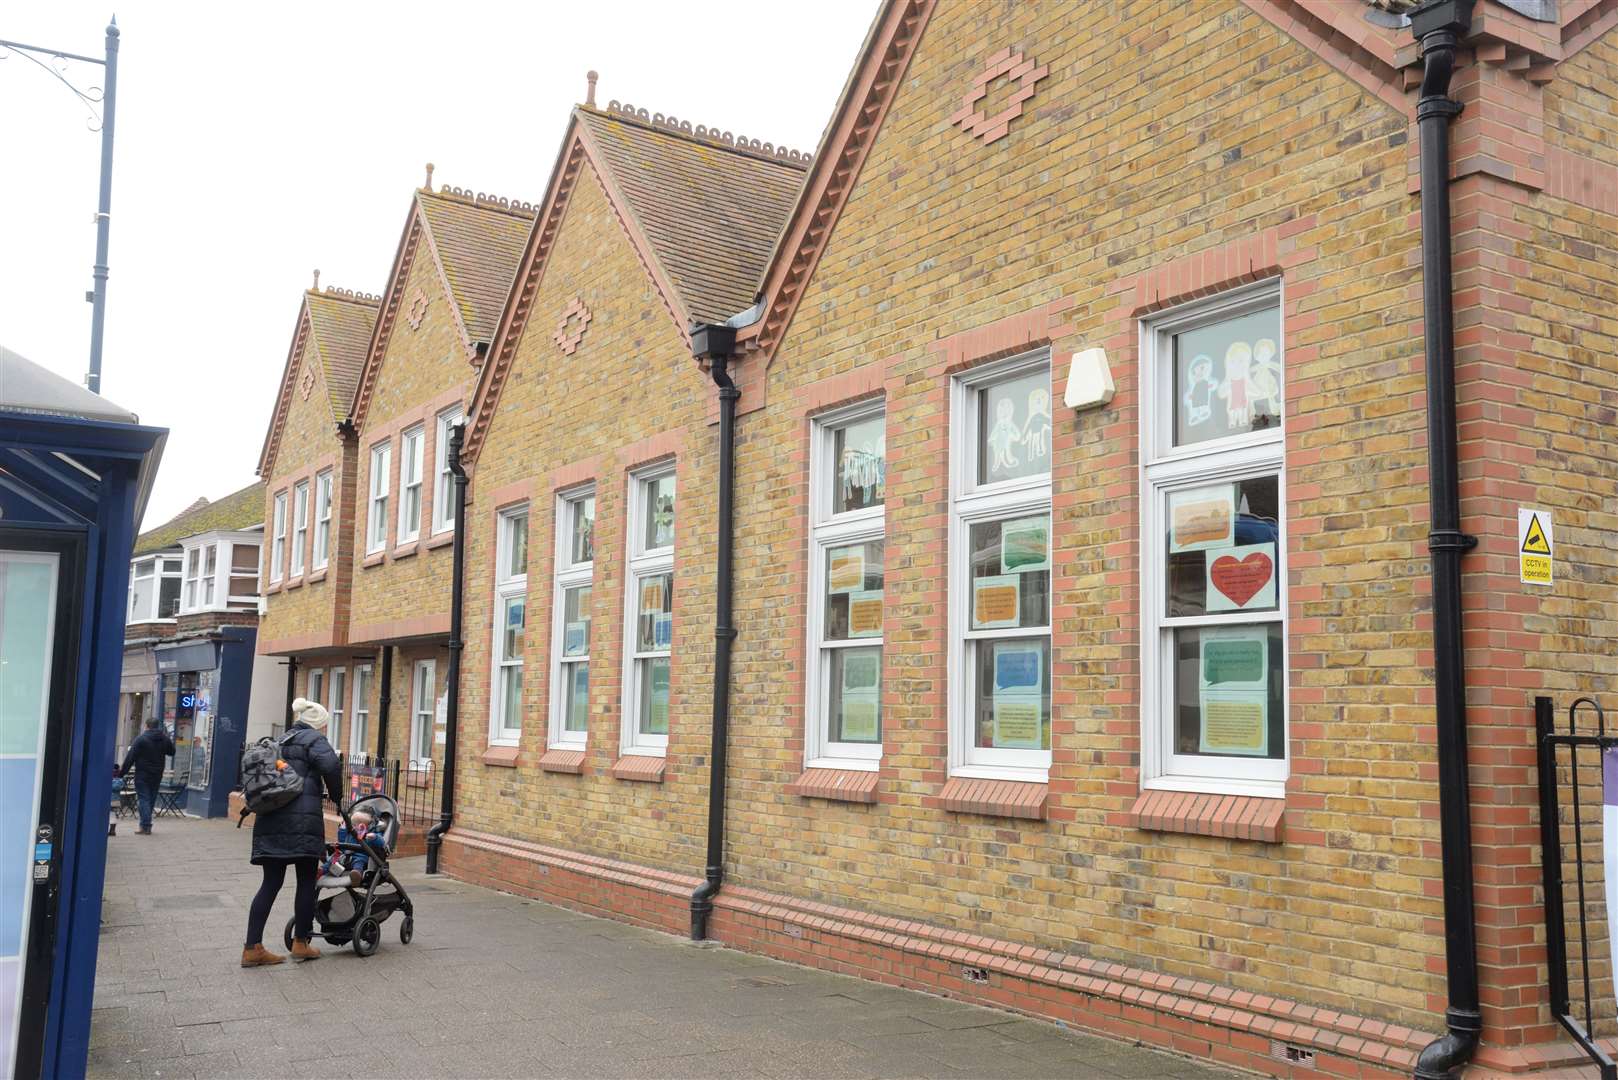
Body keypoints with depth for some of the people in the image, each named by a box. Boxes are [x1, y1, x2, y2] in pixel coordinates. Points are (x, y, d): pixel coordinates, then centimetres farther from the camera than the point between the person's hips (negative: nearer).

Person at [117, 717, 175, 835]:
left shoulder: (141, 739, -12)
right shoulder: (164, 738, 3)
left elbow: (130, 758, -12)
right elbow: (171, 752, 20)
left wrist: (122, 771, -7)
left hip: (142, 774, -5)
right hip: (157, 775, 5)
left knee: (143, 799, -2)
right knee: (151, 799, 13)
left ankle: (145, 826, -8)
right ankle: (147, 825, 18)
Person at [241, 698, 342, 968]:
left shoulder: (282, 741, 25)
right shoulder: (314, 739, 0)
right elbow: (331, 765, -18)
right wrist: (336, 795, -4)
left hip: (270, 819, 7)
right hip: (301, 819, -7)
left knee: (271, 882, 8)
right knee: (307, 880, 5)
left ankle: (252, 948, 4)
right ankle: (301, 944, 11)